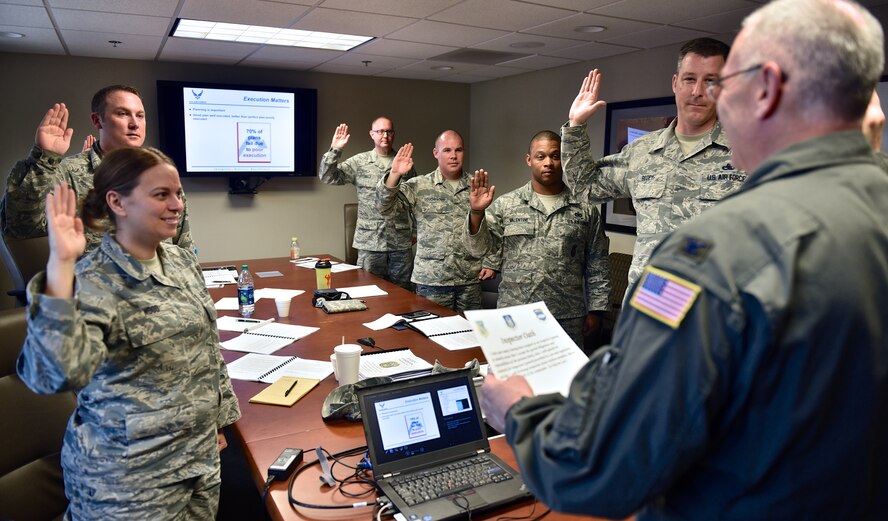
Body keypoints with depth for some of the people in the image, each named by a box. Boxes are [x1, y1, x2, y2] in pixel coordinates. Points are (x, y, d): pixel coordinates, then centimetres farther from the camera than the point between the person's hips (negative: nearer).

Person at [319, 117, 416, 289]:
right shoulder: (359, 162, 3)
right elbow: (327, 177, -5)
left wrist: (416, 231, 10)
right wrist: (335, 149, -16)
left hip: (402, 243, 1)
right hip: (370, 242, -1)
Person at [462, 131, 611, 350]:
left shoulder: (585, 209, 4)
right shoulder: (505, 204, 2)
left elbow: (597, 267, 6)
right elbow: (479, 248, -4)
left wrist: (596, 310, 3)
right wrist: (477, 213, -20)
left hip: (568, 320, 0)